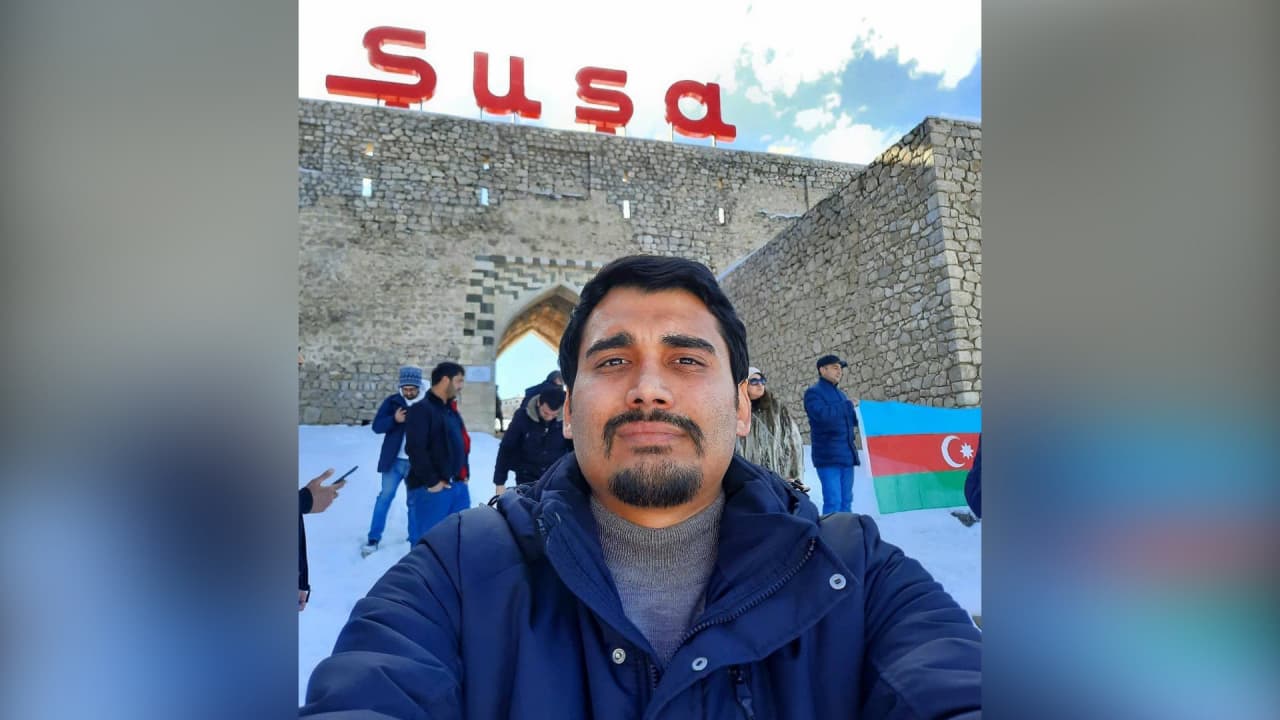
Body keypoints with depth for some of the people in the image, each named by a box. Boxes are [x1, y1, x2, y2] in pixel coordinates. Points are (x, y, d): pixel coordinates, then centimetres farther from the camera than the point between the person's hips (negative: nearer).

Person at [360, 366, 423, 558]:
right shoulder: (392, 402, -1)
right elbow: (377, 426, -5)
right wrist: (394, 419, -22)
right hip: (394, 460, 1)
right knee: (385, 497, 5)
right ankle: (374, 538, 13)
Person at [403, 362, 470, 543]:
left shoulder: (451, 410, 17)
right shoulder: (421, 410, -11)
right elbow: (415, 450, -20)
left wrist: (464, 474, 14)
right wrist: (432, 481, -18)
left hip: (458, 486, 9)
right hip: (430, 489, -9)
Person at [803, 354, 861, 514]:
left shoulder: (839, 393, 20)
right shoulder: (813, 392, -5)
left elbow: (852, 420, 23)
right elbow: (822, 414, -23)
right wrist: (848, 405, -14)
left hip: (846, 455, 8)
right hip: (828, 457, -8)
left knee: (846, 501, 10)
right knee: (833, 502, -13)